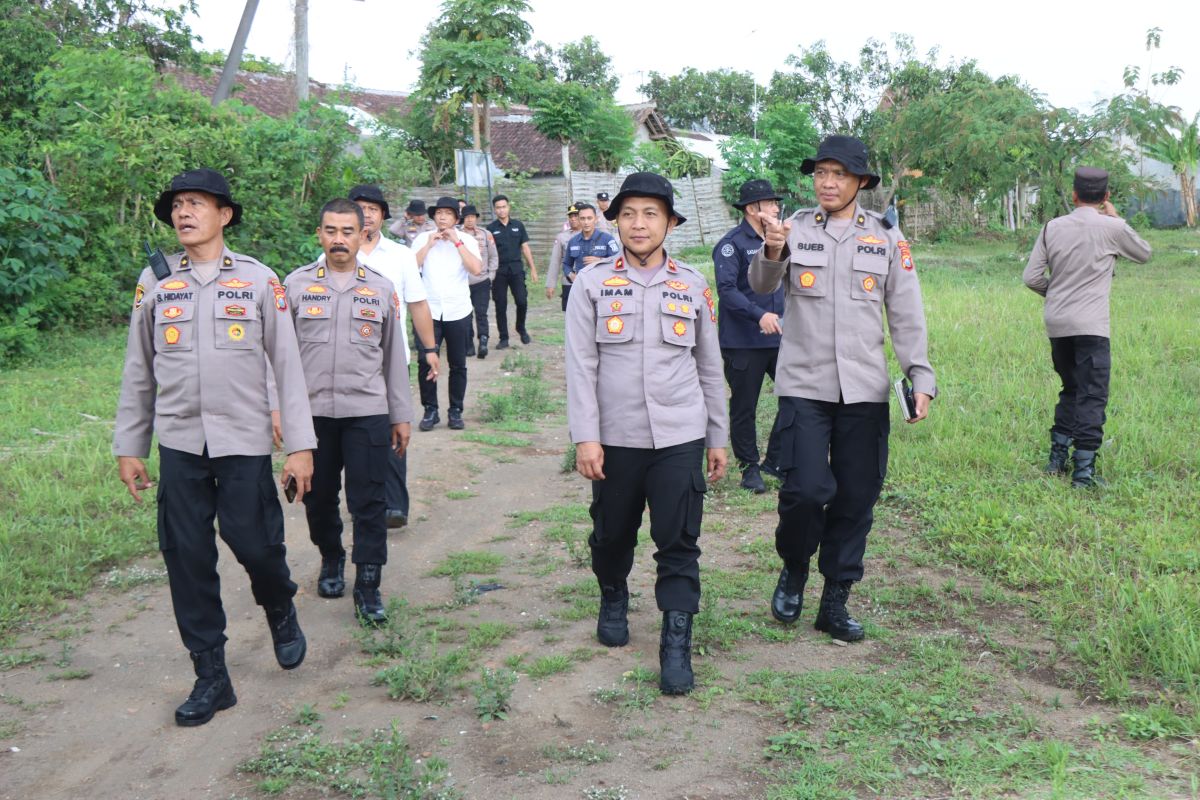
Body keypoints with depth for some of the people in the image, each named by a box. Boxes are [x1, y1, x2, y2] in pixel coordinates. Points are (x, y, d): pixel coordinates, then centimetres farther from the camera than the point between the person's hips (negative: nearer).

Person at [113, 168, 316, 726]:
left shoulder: (258, 280, -1)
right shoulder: (154, 283, 6)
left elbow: (287, 364, -2)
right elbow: (138, 372, 11)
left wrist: (300, 445, -5)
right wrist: (128, 447, 10)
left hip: (245, 442, -2)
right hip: (179, 445, 2)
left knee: (256, 545, -2)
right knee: (187, 560, 3)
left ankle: (282, 614, 33)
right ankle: (210, 676, 16)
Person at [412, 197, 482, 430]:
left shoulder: (466, 240, 2)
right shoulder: (423, 238, 4)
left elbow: (476, 269, -14)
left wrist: (457, 242, -12)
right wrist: (429, 244, -10)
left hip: (458, 312, 0)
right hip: (429, 311, 0)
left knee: (458, 365, 7)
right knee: (426, 363, -5)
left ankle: (456, 411, 18)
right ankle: (430, 410, 9)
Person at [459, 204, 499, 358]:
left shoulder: (486, 234, 4)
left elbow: (494, 256, 9)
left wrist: (490, 274, 2)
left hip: (482, 282, -1)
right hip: (462, 282, 1)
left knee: (481, 313, -9)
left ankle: (483, 343, -12)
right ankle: (469, 345, 15)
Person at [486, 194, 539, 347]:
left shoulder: (518, 225, 7)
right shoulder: (491, 228, 3)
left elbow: (525, 247, 10)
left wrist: (533, 268, 6)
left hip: (516, 269, 1)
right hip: (498, 271, -1)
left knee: (522, 301, -8)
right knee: (500, 305, 2)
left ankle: (521, 329, 18)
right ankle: (503, 338, 11)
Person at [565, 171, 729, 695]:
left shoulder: (693, 286, 6)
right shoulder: (592, 283, 1)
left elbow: (709, 366, 11)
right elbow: (581, 365, -3)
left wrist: (718, 438, 12)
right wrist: (585, 437, -10)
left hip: (680, 437, 0)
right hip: (615, 437, 0)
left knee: (679, 542, -2)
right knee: (612, 534, 14)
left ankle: (676, 645, 5)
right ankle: (613, 602, 41)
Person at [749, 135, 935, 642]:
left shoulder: (886, 238, 7)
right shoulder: (794, 229, 2)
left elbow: (907, 315, 8)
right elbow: (761, 286, -14)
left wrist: (921, 378, -2)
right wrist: (772, 251, -35)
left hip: (865, 390, 2)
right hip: (803, 386, -2)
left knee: (857, 497, 6)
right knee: (806, 489, -13)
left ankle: (835, 601, 21)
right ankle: (794, 567, 18)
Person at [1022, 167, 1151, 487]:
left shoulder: (1052, 227, 5)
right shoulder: (1112, 228, -4)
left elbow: (1032, 278, 2)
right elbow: (1144, 254, 15)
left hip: (1056, 325, 5)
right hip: (1090, 326, -5)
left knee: (1071, 391, 19)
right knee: (1092, 397, -3)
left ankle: (1057, 458, 21)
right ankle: (1083, 469, -8)